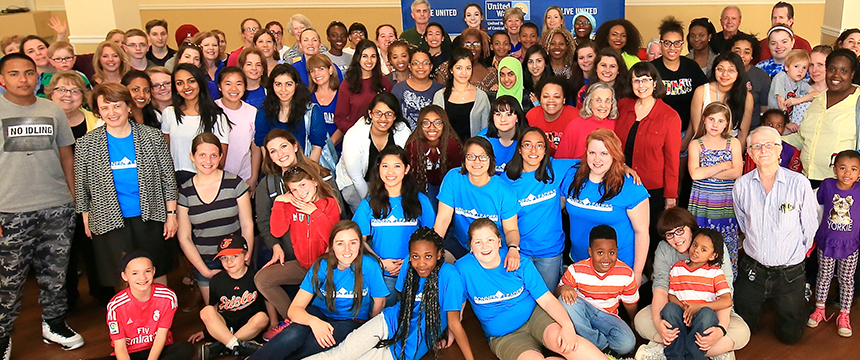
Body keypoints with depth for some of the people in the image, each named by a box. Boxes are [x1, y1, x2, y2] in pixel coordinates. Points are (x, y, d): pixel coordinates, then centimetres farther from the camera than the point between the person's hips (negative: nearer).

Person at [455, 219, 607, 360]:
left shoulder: (521, 263, -8)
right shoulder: (463, 269, -11)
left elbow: (547, 300, -10)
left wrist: (567, 326, -25)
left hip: (534, 315, 1)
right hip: (504, 336, 0)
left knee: (556, 337, -34)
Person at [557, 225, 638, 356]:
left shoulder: (626, 274, -10)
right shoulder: (576, 270, -15)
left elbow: (631, 305, 3)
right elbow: (557, 292, -7)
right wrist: (563, 288, -30)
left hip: (607, 316, 0)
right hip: (581, 312, 0)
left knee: (627, 343, -28)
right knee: (565, 301, -34)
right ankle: (601, 344, -19)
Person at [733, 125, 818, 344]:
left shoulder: (799, 184, -13)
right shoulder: (742, 185, -5)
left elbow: (810, 228, -2)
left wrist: (796, 253, 7)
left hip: (789, 271, -2)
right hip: (752, 268, 2)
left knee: (790, 335, 11)